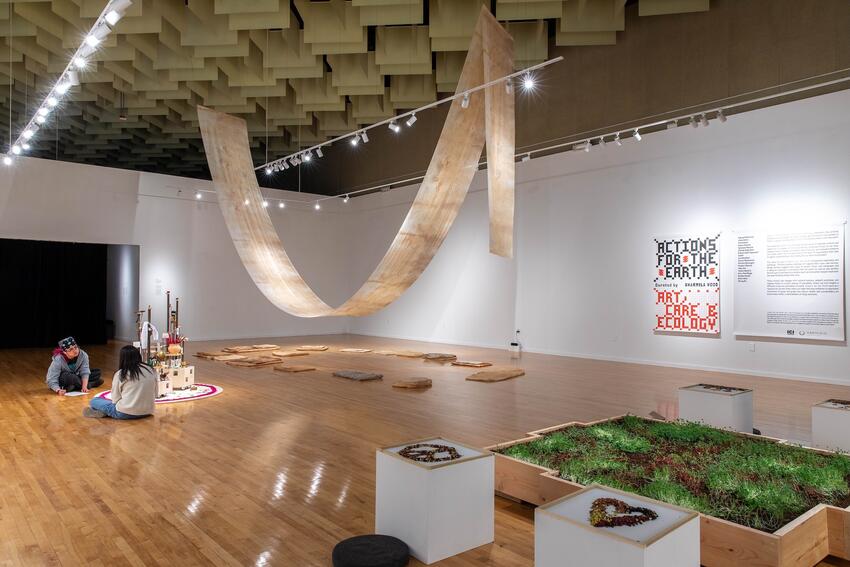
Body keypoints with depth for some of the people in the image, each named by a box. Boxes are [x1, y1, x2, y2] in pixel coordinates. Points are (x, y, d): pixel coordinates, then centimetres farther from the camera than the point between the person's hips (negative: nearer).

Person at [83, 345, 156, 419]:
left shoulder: (120, 374, -6)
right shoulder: (151, 371, 2)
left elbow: (115, 400, -3)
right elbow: (155, 394, 8)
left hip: (125, 413, -4)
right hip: (147, 412, 4)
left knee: (94, 401, 13)